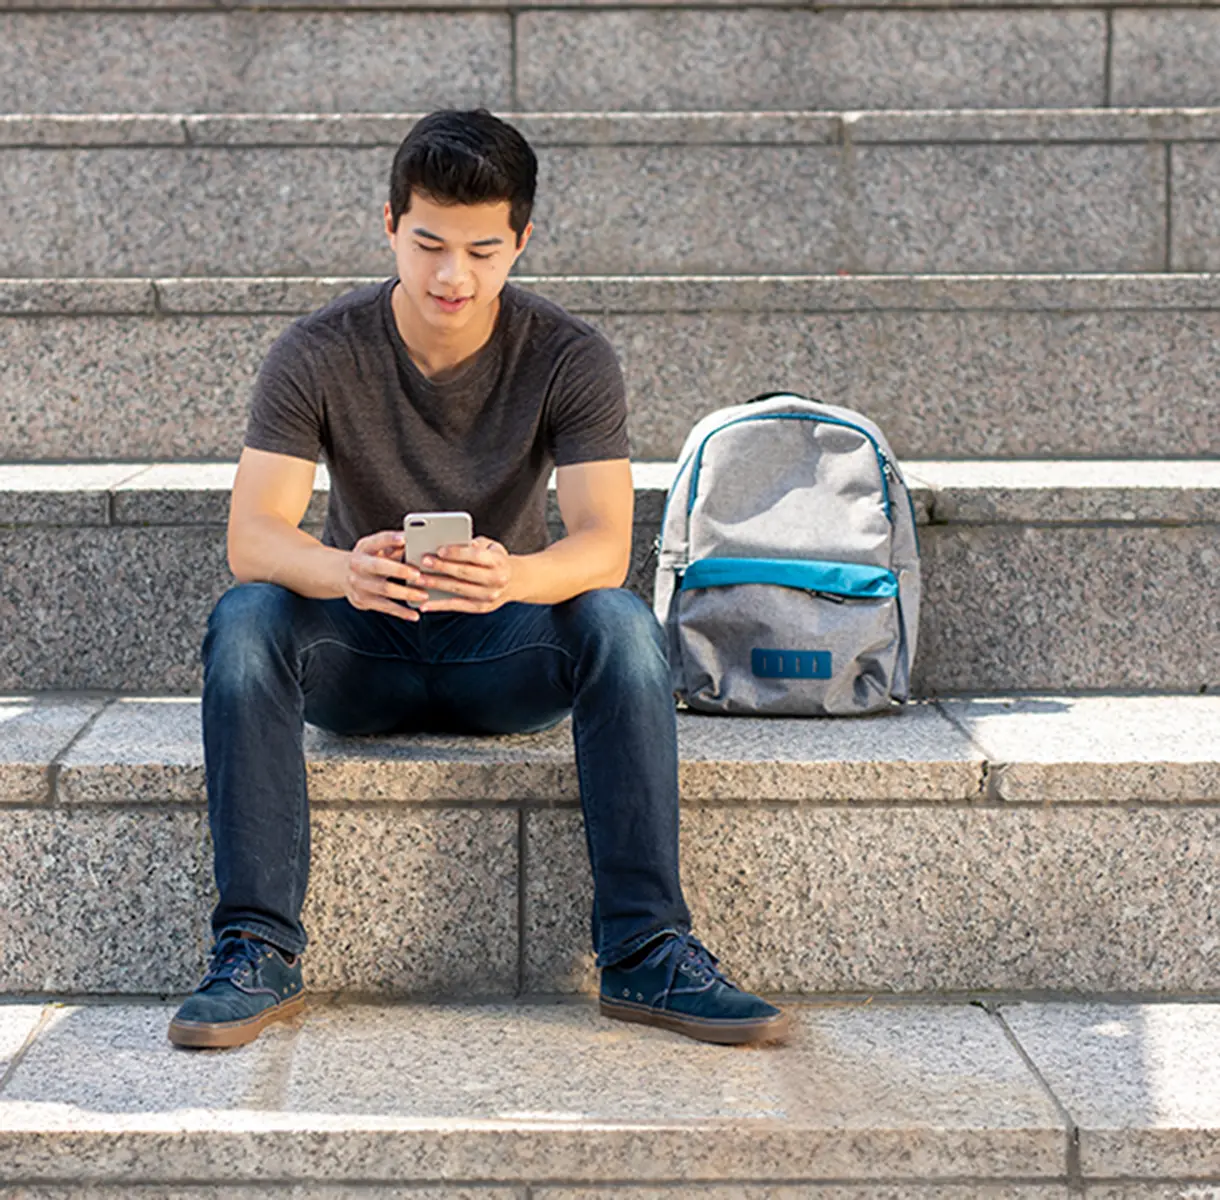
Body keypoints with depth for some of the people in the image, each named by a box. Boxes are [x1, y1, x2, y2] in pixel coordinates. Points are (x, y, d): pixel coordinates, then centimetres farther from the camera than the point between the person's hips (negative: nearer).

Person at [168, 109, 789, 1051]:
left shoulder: (570, 360, -12)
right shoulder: (318, 355, -12)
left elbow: (605, 543, -23)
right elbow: (252, 537, -23)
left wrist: (515, 575, -47)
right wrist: (343, 570, -47)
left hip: (506, 654, 0)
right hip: (359, 654, 0)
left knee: (621, 621, -31)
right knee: (244, 618, -31)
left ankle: (647, 954, -29)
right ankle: (259, 951, -28)